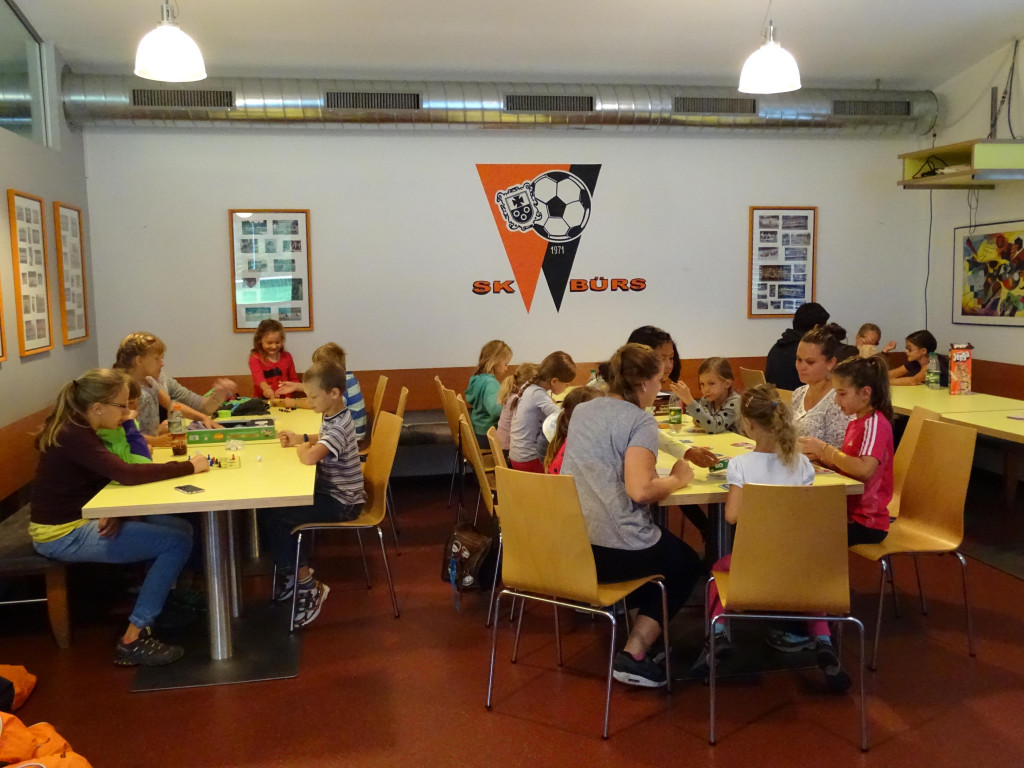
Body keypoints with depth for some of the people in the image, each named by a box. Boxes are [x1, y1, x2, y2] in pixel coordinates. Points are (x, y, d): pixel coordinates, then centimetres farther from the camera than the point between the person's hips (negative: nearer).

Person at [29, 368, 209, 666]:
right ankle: (132, 641, -10)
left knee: (181, 528, 5)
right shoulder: (73, 436, -24)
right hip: (63, 536, -10)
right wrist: (189, 466, -25)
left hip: (78, 522, 10)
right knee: (177, 543, -16)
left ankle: (153, 613, 14)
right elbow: (128, 475, -34)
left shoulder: (77, 430, 7)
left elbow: (109, 478, 5)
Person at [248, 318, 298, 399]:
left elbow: (294, 379, 21)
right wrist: (265, 388, -42)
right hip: (262, 400, -2)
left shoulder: (286, 357, 12)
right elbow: (258, 375, -21)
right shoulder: (255, 358, 1)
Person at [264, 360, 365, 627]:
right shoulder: (331, 416, 5)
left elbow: (310, 457, -38)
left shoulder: (338, 426, -25)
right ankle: (292, 570, 19)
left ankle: (309, 587, -4)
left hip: (342, 502, -10)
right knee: (269, 506, 7)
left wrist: (301, 448, -15)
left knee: (275, 517, -15)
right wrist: (299, 439, 7)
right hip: (330, 491, 10)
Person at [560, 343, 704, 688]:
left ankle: (638, 638, 33)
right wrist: (677, 479, -5)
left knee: (669, 547, 34)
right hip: (617, 551, -7)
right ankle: (634, 654, 13)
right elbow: (639, 490, -24)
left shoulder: (581, 411, 10)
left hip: (569, 545, 8)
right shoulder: (641, 421, -12)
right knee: (687, 564, 23)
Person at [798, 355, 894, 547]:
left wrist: (824, 448, -22)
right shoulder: (856, 422, 9)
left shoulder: (875, 423, -17)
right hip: (849, 512, 8)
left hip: (866, 522, -8)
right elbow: (844, 465, 7)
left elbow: (864, 470, -32)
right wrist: (820, 453, -9)